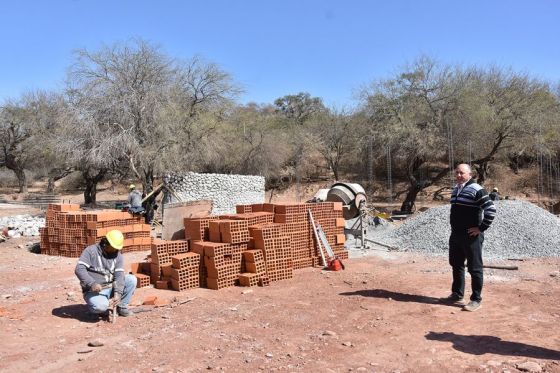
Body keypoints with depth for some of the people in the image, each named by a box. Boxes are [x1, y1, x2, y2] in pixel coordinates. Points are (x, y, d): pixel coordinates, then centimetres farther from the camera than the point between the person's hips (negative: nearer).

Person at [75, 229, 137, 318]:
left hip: (110, 288, 5)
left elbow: (119, 276, -7)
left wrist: (117, 293, -23)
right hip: (94, 291, -5)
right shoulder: (91, 251, -7)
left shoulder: (118, 255, 3)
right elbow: (79, 269, -17)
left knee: (131, 279, -15)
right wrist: (92, 283, -30)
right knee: (100, 306, -36)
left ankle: (121, 306, 0)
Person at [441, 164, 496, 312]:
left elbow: (491, 209, -19)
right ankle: (457, 294, 30)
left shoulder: (476, 190, -14)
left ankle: (476, 299, 11)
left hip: (471, 236, -8)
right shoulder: (455, 190, 12)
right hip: (455, 235, 9)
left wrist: (481, 228, -17)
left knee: (474, 268, 1)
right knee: (456, 265, 17)